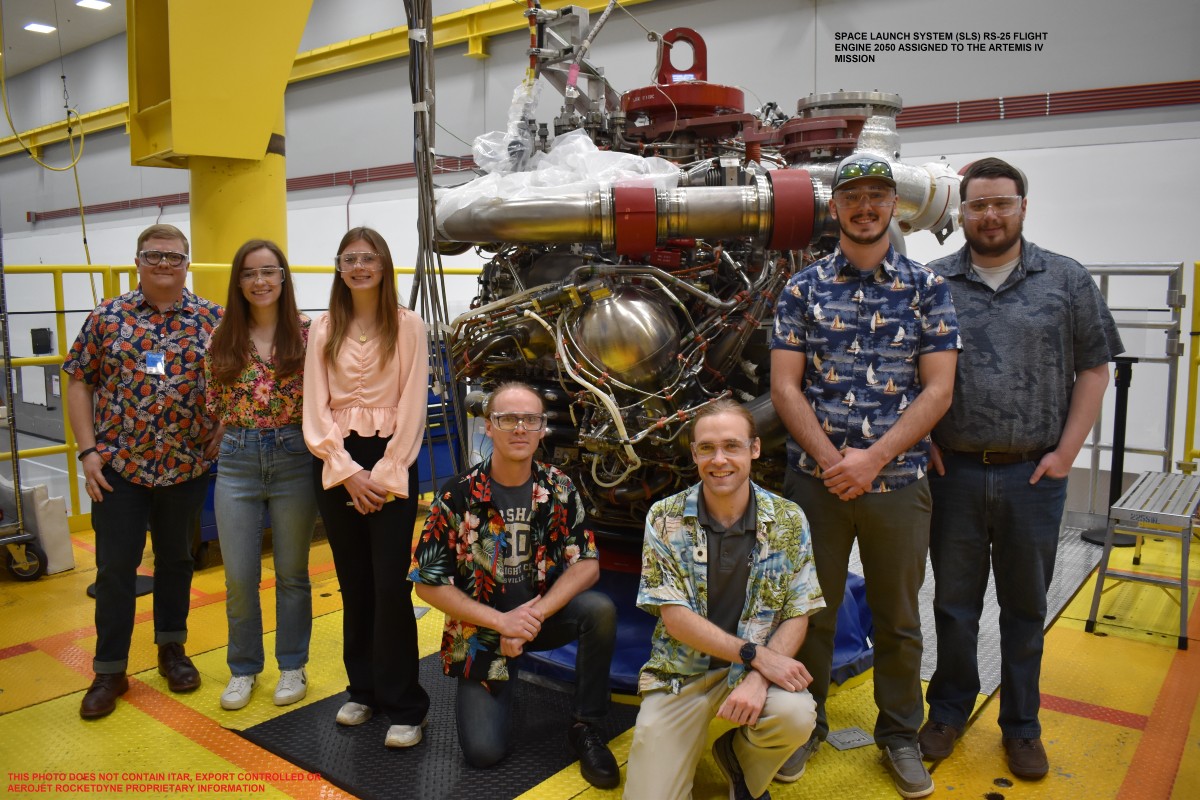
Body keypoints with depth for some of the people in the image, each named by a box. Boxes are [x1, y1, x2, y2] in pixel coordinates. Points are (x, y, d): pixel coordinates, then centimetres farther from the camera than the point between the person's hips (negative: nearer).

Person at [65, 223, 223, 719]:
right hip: (118, 466, 0)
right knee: (114, 567, 4)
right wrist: (88, 450, -4)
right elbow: (79, 382, 3)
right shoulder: (107, 317, 1)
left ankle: (172, 649, 31)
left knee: (176, 560, 14)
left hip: (187, 467, 0)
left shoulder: (213, 319, -1)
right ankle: (109, 671, 16)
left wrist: (221, 440, -5)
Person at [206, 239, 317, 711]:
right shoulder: (223, 339, 4)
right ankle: (243, 668, 28)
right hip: (237, 462, 2)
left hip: (294, 459, -2)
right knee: (239, 577, 7)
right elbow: (214, 406, 11)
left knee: (292, 571, 11)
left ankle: (292, 666, 27)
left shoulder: (307, 334, -4)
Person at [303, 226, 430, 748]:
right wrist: (347, 472, -8)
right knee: (353, 582, 11)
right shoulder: (323, 330, 7)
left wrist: (384, 475, -11)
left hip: (391, 461, -3)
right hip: (338, 464, 3)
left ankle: (404, 706, 7)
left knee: (390, 584, -4)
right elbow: (316, 411, 3)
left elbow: (413, 407, -5)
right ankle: (363, 689, 26)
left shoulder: (408, 326, -1)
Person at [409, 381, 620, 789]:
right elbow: (427, 582, -13)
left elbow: (587, 563, -10)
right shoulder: (459, 495, -15)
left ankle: (585, 727, -9)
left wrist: (534, 615, -24)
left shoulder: (558, 489, -7)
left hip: (544, 612, 2)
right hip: (483, 627, -2)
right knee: (483, 751, -15)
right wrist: (502, 621, -20)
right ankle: (476, 695, 21)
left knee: (600, 609, -29)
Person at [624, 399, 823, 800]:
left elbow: (797, 616, -5)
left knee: (796, 716, -30)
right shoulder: (664, 519, -8)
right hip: (679, 674, -1)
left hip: (759, 665, 1)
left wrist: (758, 680, -23)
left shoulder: (789, 520, -5)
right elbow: (675, 617, -12)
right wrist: (756, 654, -20)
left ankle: (737, 755, 5)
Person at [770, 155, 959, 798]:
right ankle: (805, 724, 31)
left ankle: (899, 734, 33)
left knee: (898, 617, 13)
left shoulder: (927, 288, 2)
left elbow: (938, 389, -4)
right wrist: (832, 457, -14)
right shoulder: (803, 288, 3)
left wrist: (872, 460, -14)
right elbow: (784, 386, -2)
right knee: (811, 609, 12)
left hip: (898, 481, 0)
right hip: (815, 478, 0)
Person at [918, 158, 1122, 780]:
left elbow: (1094, 369, 4)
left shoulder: (1067, 280, 3)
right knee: (954, 602, 12)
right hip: (953, 472, 0)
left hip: (1034, 475, 0)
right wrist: (923, 443, -2)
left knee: (1025, 607, 13)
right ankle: (950, 710, 32)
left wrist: (1065, 451, -3)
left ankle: (1021, 726, 31)